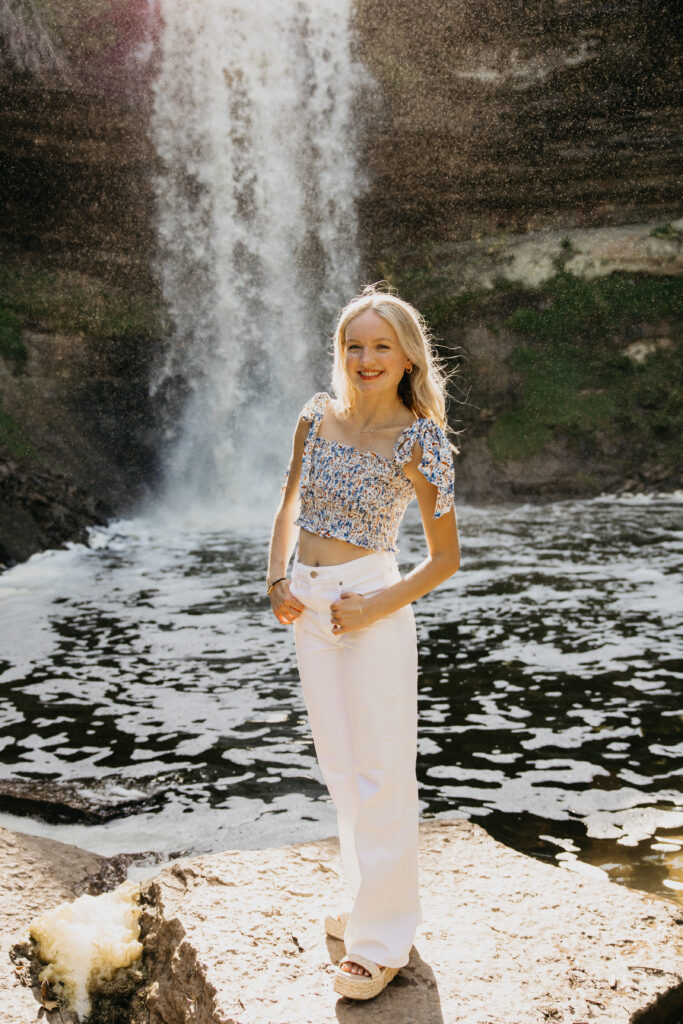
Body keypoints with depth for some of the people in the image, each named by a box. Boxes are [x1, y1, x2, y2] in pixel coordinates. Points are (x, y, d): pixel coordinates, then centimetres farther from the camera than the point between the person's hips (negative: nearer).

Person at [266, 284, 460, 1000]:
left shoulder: (420, 440, -11)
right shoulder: (317, 416, 3)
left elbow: (445, 556, -7)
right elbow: (290, 504, 16)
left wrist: (378, 607, -17)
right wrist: (276, 581, 3)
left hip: (371, 605, -6)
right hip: (309, 605, 6)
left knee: (380, 771, 2)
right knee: (340, 767, 17)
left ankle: (382, 939, 16)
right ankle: (372, 898, 37)